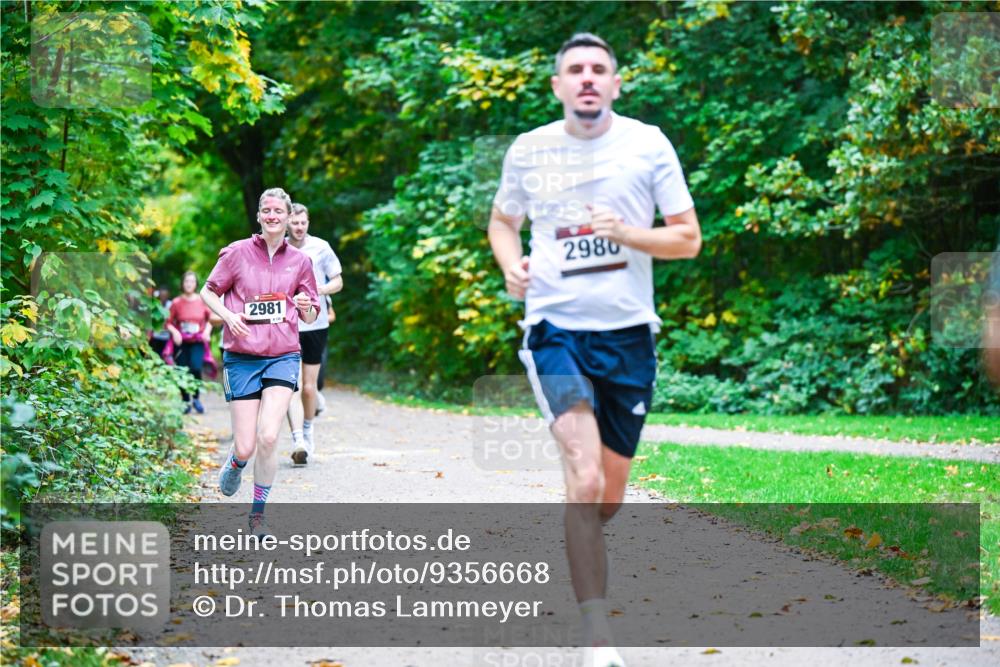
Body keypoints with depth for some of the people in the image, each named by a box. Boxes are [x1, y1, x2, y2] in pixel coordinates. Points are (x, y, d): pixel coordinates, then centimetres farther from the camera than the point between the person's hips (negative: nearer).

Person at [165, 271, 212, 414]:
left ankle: (196, 398, 2)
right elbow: (169, 322, 3)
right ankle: (186, 402, 19)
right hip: (181, 342, 1)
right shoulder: (176, 303, -1)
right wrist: (174, 332, -15)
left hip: (197, 342, -1)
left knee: (196, 368, -20)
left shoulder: (202, 301, 1)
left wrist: (207, 331, -5)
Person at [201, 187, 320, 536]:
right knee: (246, 446, -3)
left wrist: (307, 308, -8)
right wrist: (229, 316, -10)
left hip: (283, 356, 1)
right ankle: (235, 463, 37)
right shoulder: (237, 253, 1)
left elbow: (310, 317, 16)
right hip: (242, 357, -1)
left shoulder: (300, 261, 8)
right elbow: (208, 292, 9)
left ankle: (258, 511, 2)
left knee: (269, 437, -16)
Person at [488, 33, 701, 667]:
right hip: (556, 327, -2)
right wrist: (510, 264, -1)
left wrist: (627, 234, -14)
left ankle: (580, 557, 47)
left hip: (628, 333, 2)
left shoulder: (649, 144, 1)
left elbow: (689, 238, 3)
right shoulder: (527, 150, 4)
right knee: (585, 477, -21)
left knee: (610, 495, 13)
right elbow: (503, 220, 21)